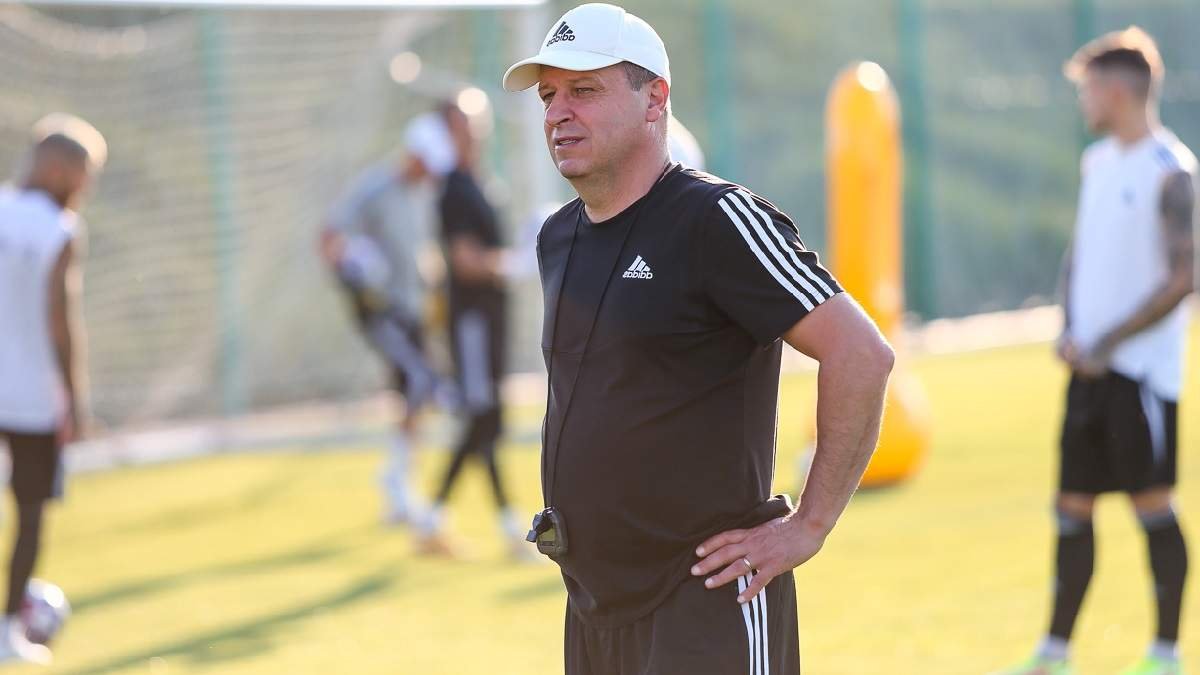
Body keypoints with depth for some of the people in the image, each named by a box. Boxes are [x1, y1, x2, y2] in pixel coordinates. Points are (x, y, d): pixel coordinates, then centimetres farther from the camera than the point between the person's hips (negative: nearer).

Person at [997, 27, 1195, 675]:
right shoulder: (1097, 161, 13)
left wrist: (1108, 342, -16)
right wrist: (1070, 328, 4)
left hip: (1142, 366, -8)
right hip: (1089, 361, 8)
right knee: (1072, 506, 10)